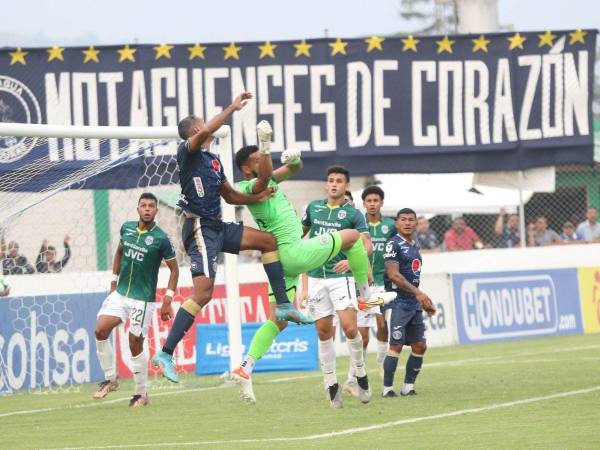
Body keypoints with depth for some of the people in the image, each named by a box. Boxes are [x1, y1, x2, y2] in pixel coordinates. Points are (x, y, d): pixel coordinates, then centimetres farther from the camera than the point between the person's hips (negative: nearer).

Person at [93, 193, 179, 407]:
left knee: (135, 345, -3)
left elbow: (174, 269, -4)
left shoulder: (161, 239, -11)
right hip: (120, 293, 5)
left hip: (143, 299, -5)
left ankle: (141, 393, 12)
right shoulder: (127, 228, 3)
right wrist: (114, 281, 20)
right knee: (101, 330, -12)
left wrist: (167, 301, -9)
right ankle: (110, 379, 4)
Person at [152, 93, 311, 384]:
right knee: (203, 292, -18)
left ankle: (283, 305, 15)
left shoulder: (213, 160, 18)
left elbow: (230, 196, 26)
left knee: (268, 240, 13)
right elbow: (205, 133, -31)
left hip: (217, 227, 9)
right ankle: (165, 354, -18)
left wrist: (255, 197, 8)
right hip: (200, 228, -9)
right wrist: (232, 108, -25)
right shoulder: (188, 152, -9)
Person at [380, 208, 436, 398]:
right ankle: (387, 388, -1)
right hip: (398, 302, -8)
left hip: (414, 304, 8)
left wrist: (424, 301, 22)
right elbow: (393, 275, -17)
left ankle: (408, 386, 14)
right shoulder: (394, 244, -9)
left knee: (420, 346, 6)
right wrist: (418, 293, -21)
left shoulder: (415, 245, 16)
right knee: (396, 346, -9)